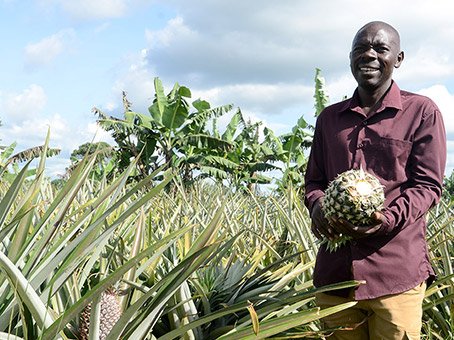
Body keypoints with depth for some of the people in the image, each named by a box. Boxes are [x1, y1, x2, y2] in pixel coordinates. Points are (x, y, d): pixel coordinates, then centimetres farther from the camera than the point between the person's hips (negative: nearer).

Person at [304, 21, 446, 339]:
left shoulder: (422, 111, 2)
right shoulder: (329, 117, 16)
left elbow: (428, 185, -3)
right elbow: (313, 179, 17)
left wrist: (388, 218, -21)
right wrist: (318, 206, -6)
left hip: (396, 274, -4)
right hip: (334, 271, 4)